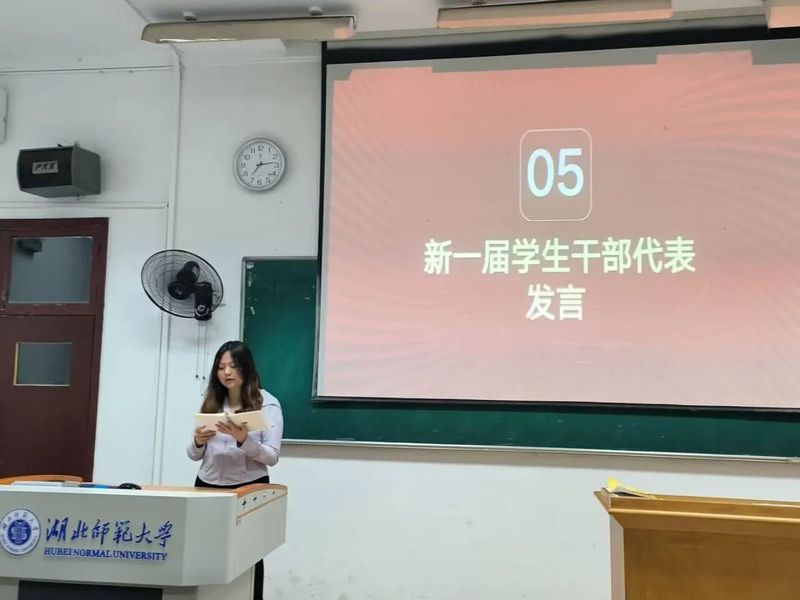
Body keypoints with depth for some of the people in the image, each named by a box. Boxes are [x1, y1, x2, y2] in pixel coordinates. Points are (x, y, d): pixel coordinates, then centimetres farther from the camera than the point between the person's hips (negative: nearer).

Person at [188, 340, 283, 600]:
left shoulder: (267, 403, -4)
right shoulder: (210, 402, 8)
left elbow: (272, 457, -9)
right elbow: (194, 456, 11)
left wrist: (244, 440, -24)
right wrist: (198, 441, -11)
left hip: (249, 488, -3)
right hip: (208, 486, 4)